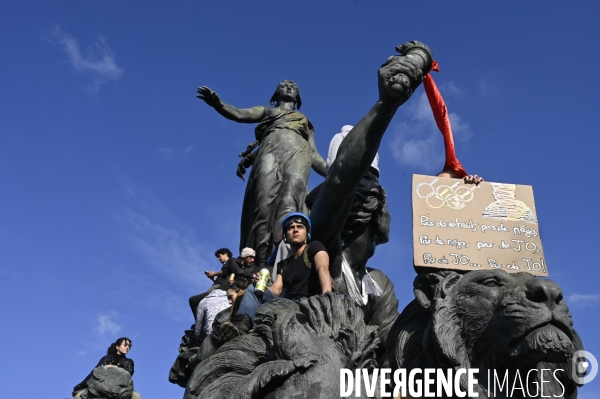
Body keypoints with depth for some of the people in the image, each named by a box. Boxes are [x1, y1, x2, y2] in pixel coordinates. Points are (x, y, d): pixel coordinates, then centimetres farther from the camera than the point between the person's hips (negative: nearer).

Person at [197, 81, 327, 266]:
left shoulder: (305, 121, 38)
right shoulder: (267, 111, 33)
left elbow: (314, 154, 28)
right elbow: (239, 114, 16)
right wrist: (217, 103, -5)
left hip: (298, 153, 1)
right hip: (271, 149, -1)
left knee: (289, 202, -30)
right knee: (265, 203, -26)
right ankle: (262, 265, -39)